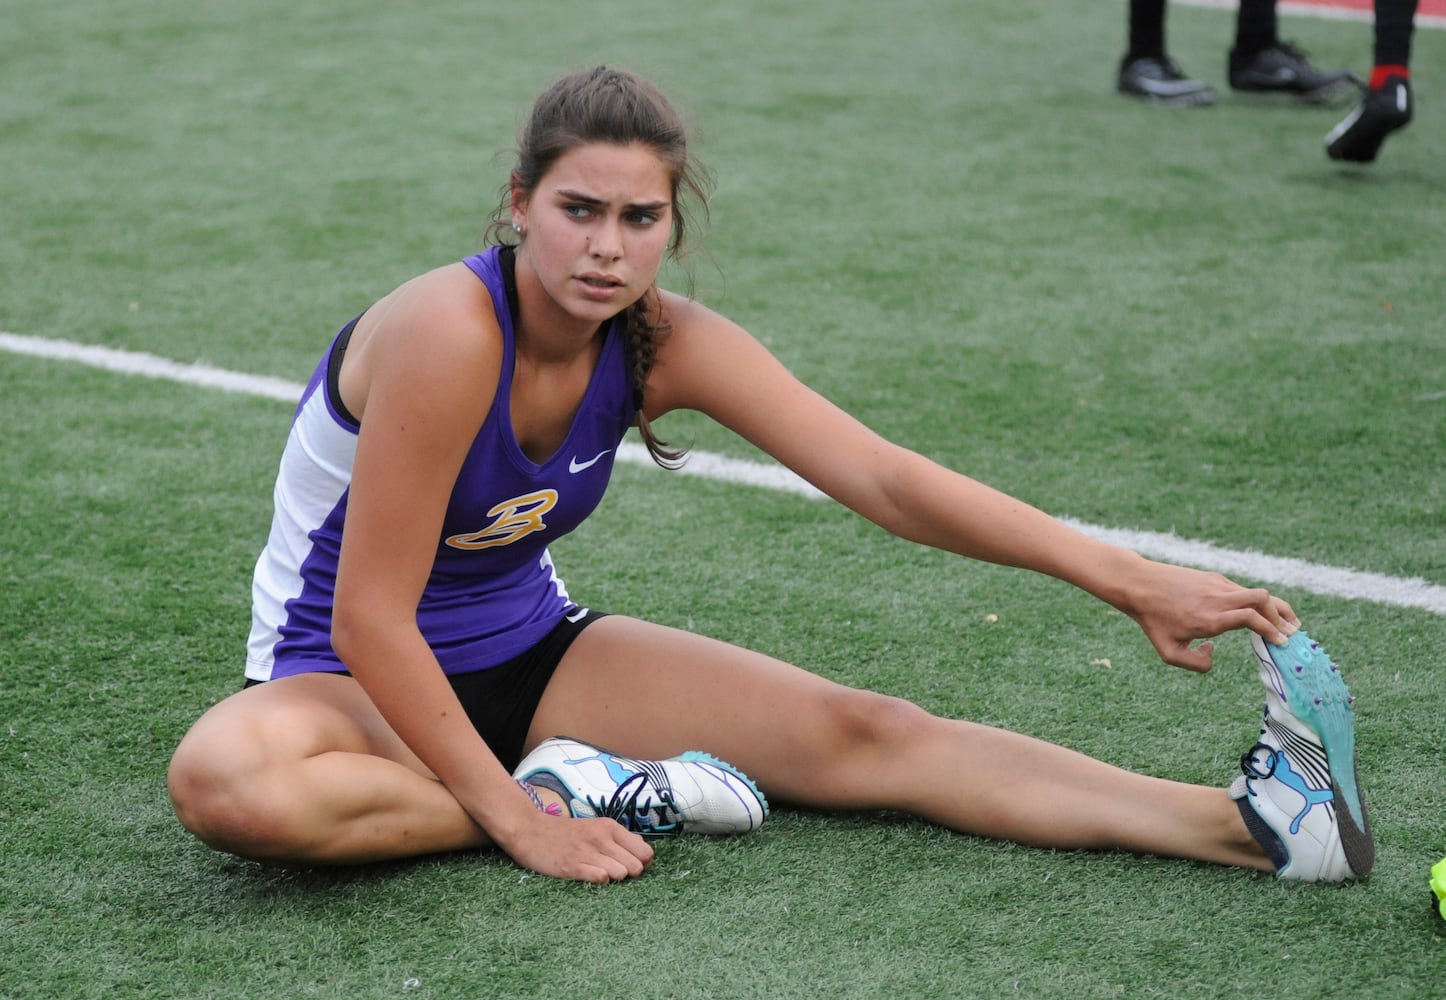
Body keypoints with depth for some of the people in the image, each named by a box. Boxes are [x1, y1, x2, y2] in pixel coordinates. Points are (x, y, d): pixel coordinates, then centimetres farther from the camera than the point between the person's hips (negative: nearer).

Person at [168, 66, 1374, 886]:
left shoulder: (669, 343, -11)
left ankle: (1258, 820, -19)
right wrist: (518, 817, -27)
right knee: (228, 783, -41)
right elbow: (369, 617, -27)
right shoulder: (451, 332, -30)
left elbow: (883, 478, -14)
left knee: (859, 734, -11)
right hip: (349, 671, -5)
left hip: (528, 648, 5)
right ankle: (572, 790, -25)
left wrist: (1125, 576, -22)